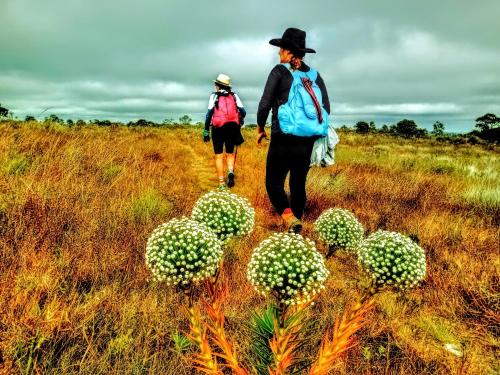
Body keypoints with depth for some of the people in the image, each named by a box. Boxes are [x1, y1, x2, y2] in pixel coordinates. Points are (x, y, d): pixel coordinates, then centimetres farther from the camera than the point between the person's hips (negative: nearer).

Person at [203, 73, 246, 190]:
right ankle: (231, 172, -15)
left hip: (218, 128, -2)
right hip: (232, 129, 2)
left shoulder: (214, 96, 4)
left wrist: (206, 131, -6)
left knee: (219, 156, 5)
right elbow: (243, 112, 1)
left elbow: (209, 113, -7)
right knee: (230, 154, 14)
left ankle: (221, 184, 1)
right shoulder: (234, 96, 9)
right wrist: (239, 121, 22)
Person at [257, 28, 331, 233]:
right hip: (307, 141, 5)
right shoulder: (314, 74, 10)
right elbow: (326, 108, 8)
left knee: (274, 183, 6)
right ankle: (296, 231, 21)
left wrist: (260, 128, 5)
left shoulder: (279, 71, -3)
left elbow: (264, 104, -9)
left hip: (283, 139, -5)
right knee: (298, 185, 14)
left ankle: (289, 217, -17)